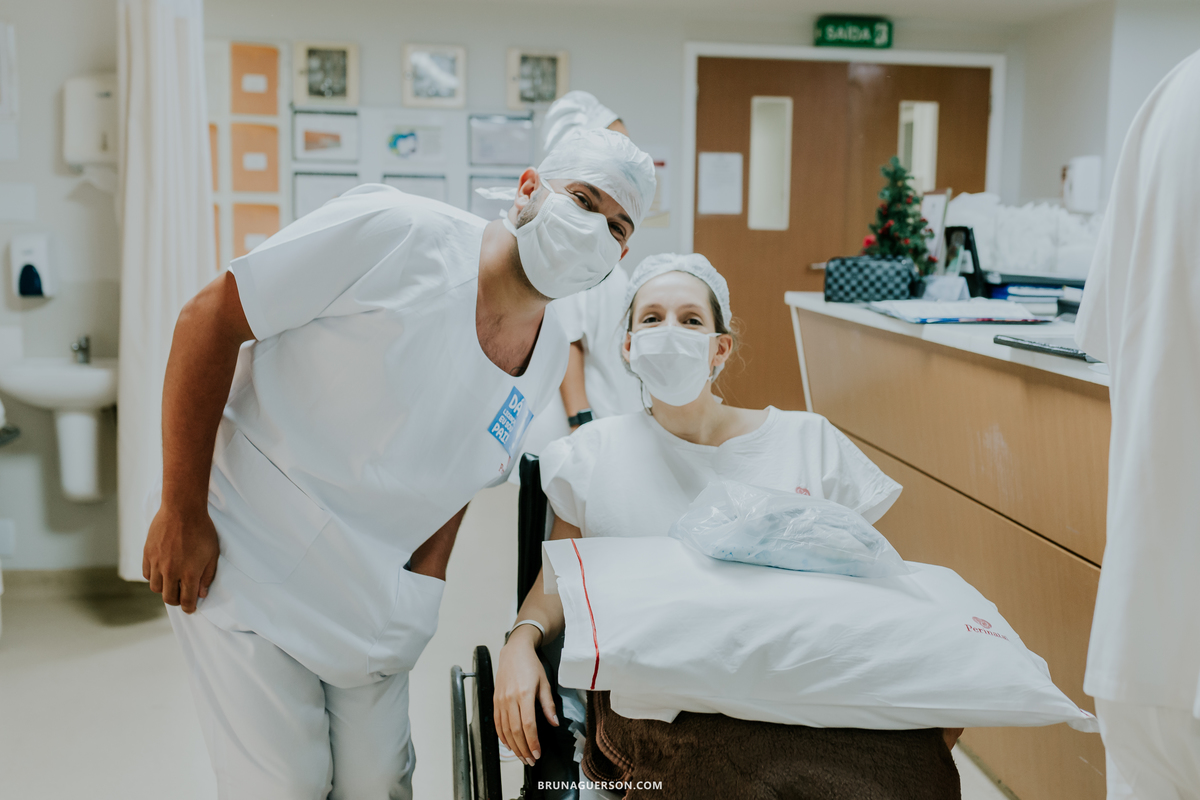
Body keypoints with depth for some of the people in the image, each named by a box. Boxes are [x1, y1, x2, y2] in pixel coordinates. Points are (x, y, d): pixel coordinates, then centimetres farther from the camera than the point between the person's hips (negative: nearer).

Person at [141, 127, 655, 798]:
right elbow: (209, 320, -19)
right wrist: (181, 514, -17)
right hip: (246, 556, -5)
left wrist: (425, 582, 0)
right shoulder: (395, 234, -23)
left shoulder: (551, 357, -1)